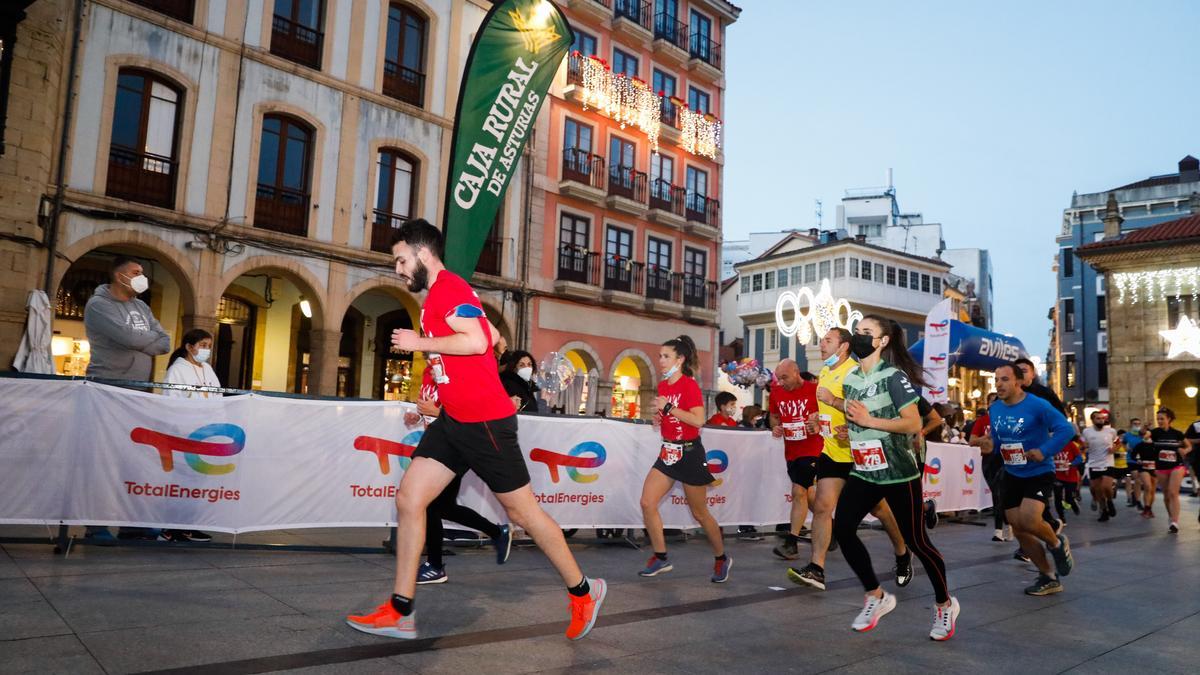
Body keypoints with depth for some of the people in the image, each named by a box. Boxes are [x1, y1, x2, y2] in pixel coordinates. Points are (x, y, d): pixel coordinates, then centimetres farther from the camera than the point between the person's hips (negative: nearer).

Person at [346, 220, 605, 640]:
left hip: (484, 421, -10)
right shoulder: (441, 293, 18)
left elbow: (477, 341, -28)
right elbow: (491, 335, 27)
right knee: (409, 498, 3)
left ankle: (583, 593, 19)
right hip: (454, 420, 10)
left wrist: (419, 343, -17)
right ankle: (400, 613, 10)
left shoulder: (448, 287, -13)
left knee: (522, 511, 1)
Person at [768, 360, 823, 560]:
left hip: (811, 450, -6)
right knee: (806, 491, 15)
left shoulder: (815, 389, -12)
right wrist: (775, 427, -3)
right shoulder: (776, 392, 2)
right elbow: (774, 416, 18)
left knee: (799, 492, -12)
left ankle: (792, 543, -5)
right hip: (791, 451, 6)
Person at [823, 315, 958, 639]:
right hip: (863, 471, 7)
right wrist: (847, 431, 4)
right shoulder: (849, 379, 10)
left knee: (916, 541, 1)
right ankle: (876, 597, 11)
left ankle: (945, 604, 25)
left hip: (897, 472, -6)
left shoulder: (893, 376, -11)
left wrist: (869, 421, -24)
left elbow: (914, 423, -17)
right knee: (842, 529, -7)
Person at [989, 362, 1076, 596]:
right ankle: (1049, 577, 24)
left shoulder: (1037, 405, -16)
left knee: (1028, 520, -26)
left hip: (1039, 474, -6)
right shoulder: (994, 409, 2)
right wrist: (990, 447, -2)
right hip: (1012, 476, 7)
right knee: (1019, 530, 6)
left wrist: (1044, 452, -26)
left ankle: (1057, 544, 9)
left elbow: (1067, 429, -22)